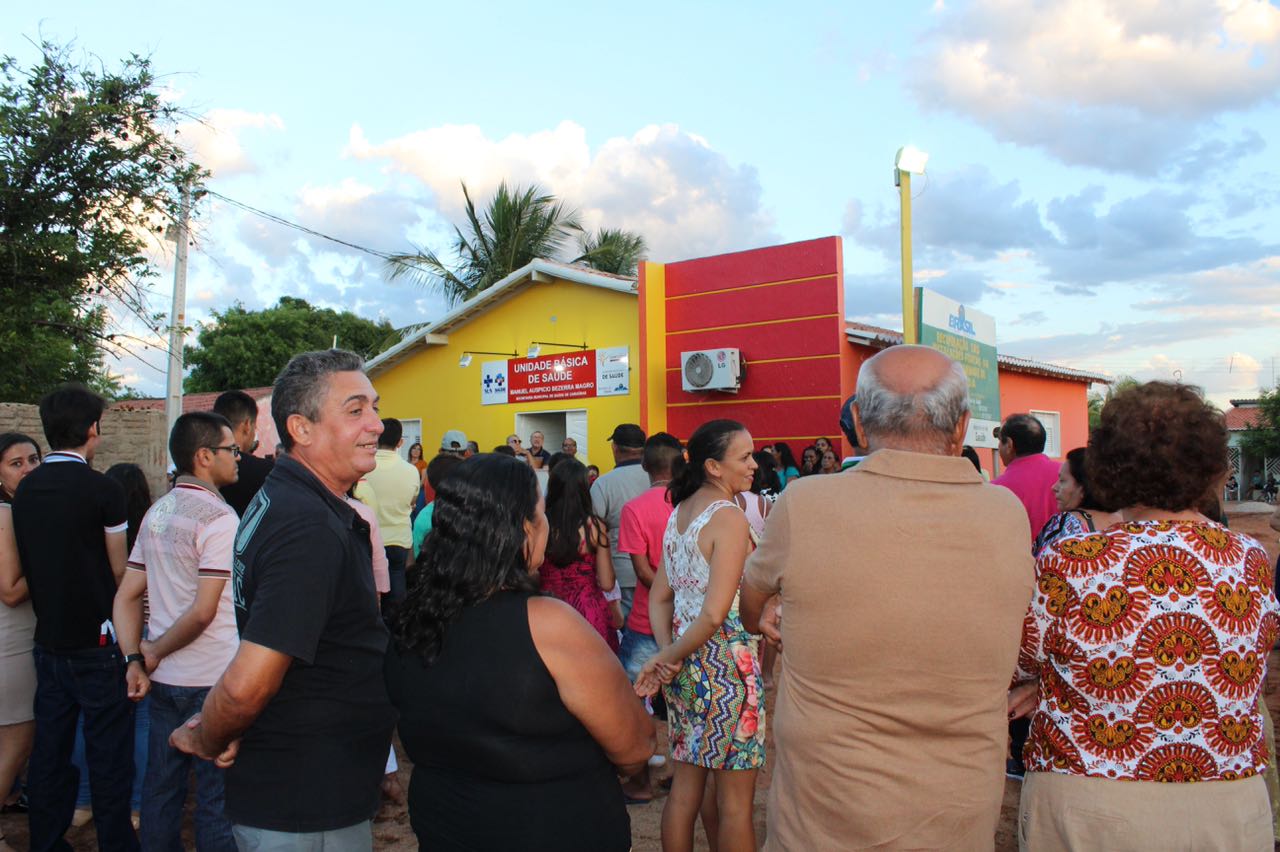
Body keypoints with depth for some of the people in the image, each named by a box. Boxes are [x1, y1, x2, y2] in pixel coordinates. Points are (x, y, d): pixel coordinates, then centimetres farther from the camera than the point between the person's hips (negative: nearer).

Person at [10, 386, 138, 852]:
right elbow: (120, 572, -7)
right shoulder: (102, 489, -15)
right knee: (108, 756, 4)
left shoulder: (25, 489, 3)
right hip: (97, 642, -6)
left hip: (49, 642, 6)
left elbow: (27, 569, 11)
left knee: (49, 751, 15)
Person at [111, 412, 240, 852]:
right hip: (211, 681, -7)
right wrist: (154, 654, -6)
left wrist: (134, 659, 1)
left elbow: (126, 596, 8)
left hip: (164, 679, 8)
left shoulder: (155, 513, 8)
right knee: (216, 797, 5)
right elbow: (203, 612, -21)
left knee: (161, 785, 19)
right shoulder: (219, 517, -17)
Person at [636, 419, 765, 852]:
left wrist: (667, 653, 0)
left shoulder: (679, 513, 8)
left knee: (686, 785, 17)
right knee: (735, 798, 5)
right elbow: (715, 613, -22)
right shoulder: (730, 518, -16)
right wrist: (667, 658, -11)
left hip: (686, 661, 8)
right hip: (727, 661, -8)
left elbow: (659, 596, 10)